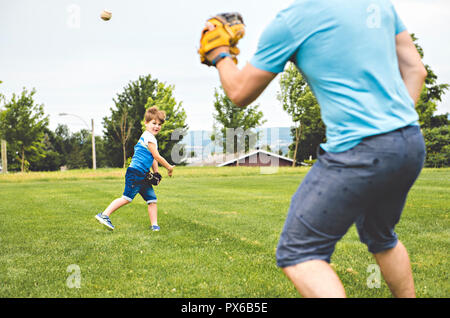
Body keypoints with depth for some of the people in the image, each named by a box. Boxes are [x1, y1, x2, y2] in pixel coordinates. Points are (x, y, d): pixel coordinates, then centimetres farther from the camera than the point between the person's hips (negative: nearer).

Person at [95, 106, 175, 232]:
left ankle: (154, 225, 8)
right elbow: (157, 157, -11)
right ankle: (104, 215, -5)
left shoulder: (152, 138, 21)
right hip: (135, 173, -10)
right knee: (127, 198, -11)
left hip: (142, 176, 10)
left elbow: (153, 159, 26)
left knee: (152, 199, 6)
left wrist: (156, 173, 16)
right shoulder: (148, 137, -11)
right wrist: (169, 167, 0)